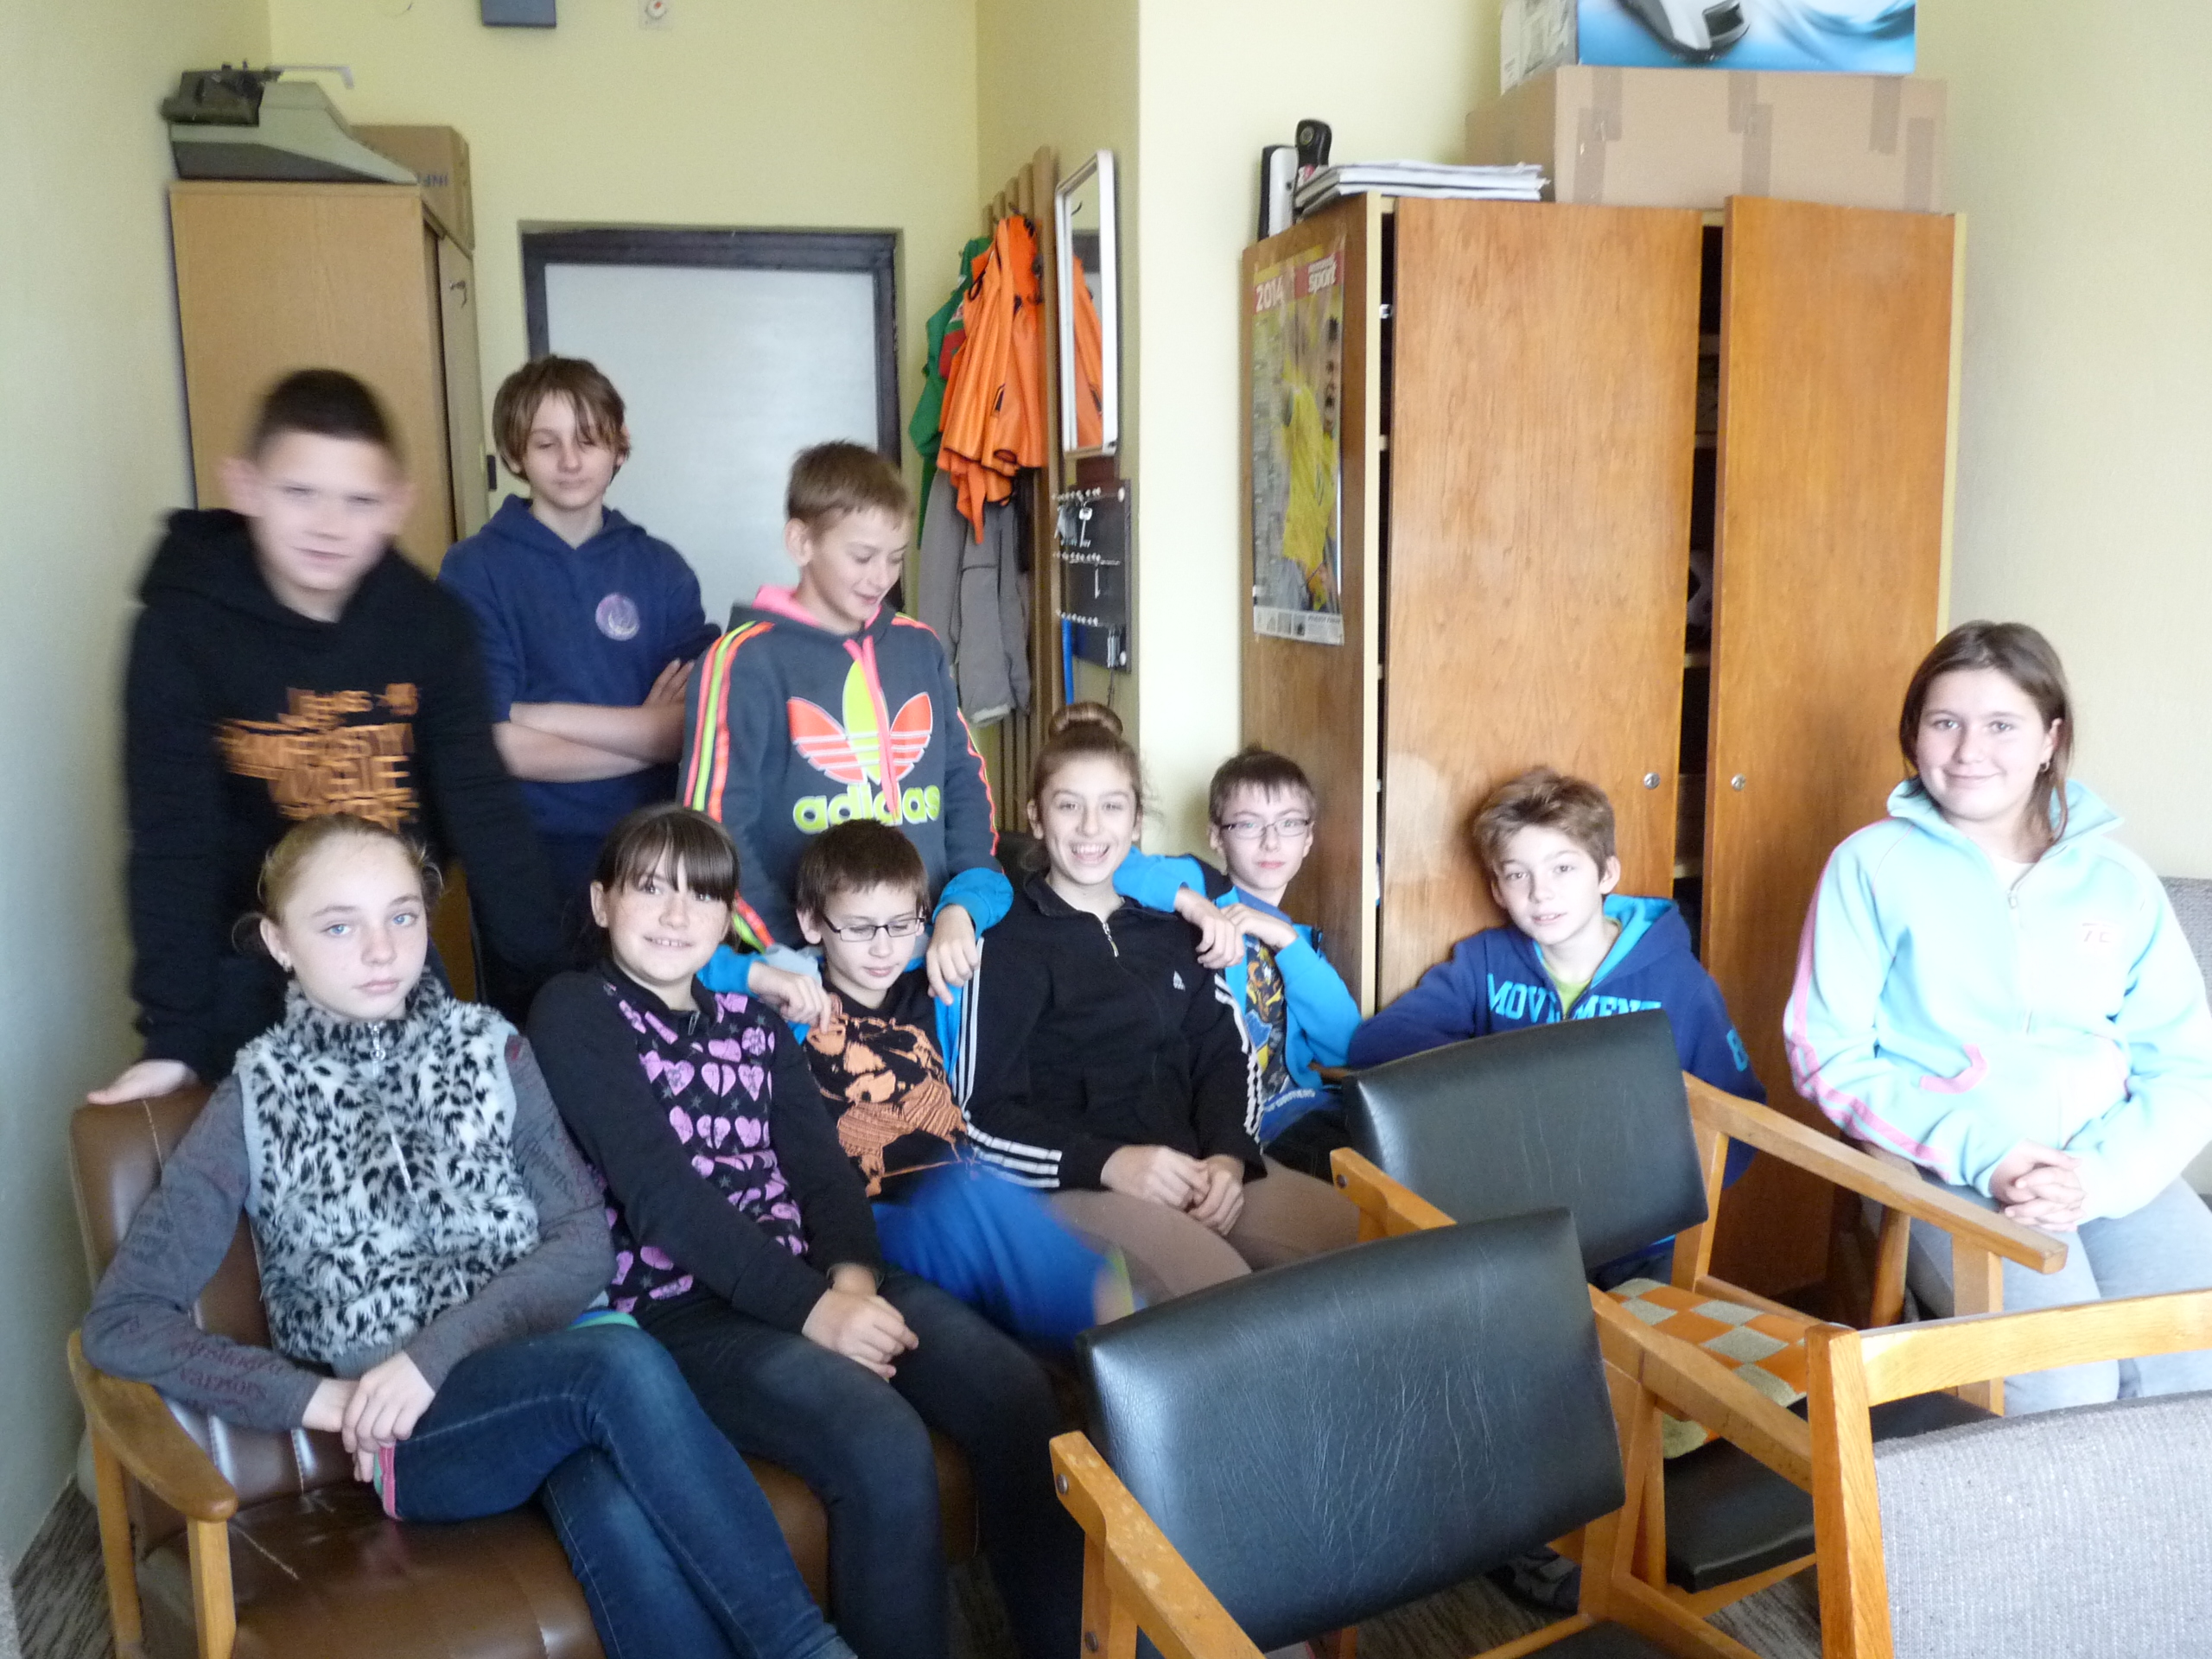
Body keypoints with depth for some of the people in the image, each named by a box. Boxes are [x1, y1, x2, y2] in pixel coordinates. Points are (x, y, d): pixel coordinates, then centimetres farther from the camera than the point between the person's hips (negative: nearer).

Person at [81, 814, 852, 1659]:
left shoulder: (489, 1049, 10)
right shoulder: (257, 1101, 6)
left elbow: (583, 1242, 2)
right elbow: (120, 1322, 3)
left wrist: (435, 1351, -13)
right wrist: (314, 1397, -8)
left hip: (547, 1374, 2)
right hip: (399, 1435, -2)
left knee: (618, 1511, -35)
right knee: (622, 1362, -33)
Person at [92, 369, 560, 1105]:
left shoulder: (427, 619, -10)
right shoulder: (182, 629, -16)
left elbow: (482, 802, -10)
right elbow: (173, 839, -17)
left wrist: (554, 979, -14)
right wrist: (176, 1038, -21)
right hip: (252, 978, -2)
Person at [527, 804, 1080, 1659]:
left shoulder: (752, 1018, 19)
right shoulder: (573, 1013, 0)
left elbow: (820, 1160, 8)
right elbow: (656, 1190, -12)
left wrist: (851, 1274, -14)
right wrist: (809, 1307, -20)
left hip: (812, 1279, 6)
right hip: (679, 1308, -5)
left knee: (1012, 1388, -18)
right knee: (884, 1443, -30)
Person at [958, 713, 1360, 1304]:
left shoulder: (1172, 928, 21)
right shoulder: (1006, 942, 2)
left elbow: (1225, 1052, 15)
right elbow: (981, 1116, -4)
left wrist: (1228, 1155, -6)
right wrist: (1109, 1162, -19)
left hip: (1196, 1166, 6)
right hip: (1073, 1182, -6)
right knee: (1221, 1288, -33)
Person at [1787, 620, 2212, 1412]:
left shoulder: (2119, 881, 11)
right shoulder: (1872, 864, 2)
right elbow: (1827, 1055, -3)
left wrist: (2098, 1176, -12)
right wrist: (1976, 1153, -14)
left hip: (2114, 1171, 3)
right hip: (1943, 1172, -3)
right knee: (2062, 1389, -26)